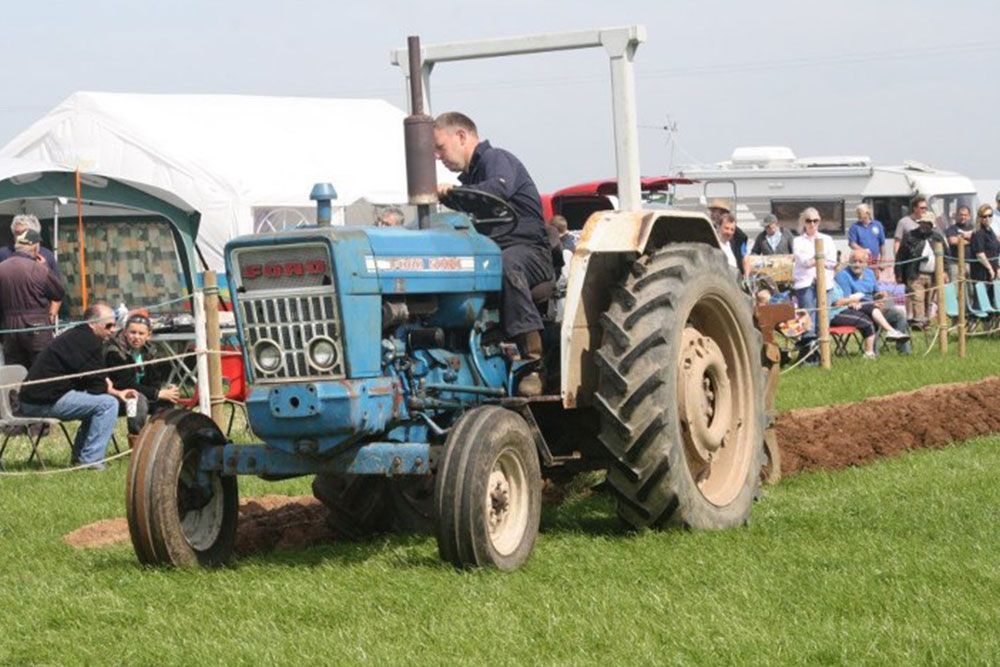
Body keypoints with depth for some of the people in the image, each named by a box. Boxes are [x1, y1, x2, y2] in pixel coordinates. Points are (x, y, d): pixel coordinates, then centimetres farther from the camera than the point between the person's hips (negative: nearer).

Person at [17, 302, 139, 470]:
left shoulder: (75, 335, 19)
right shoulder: (90, 341, -14)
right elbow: (97, 386, -14)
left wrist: (117, 392, 16)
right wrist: (108, 387, 9)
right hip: (46, 402, -11)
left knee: (96, 400, 24)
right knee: (108, 403, -13)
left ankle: (79, 456, 24)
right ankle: (90, 460, -11)